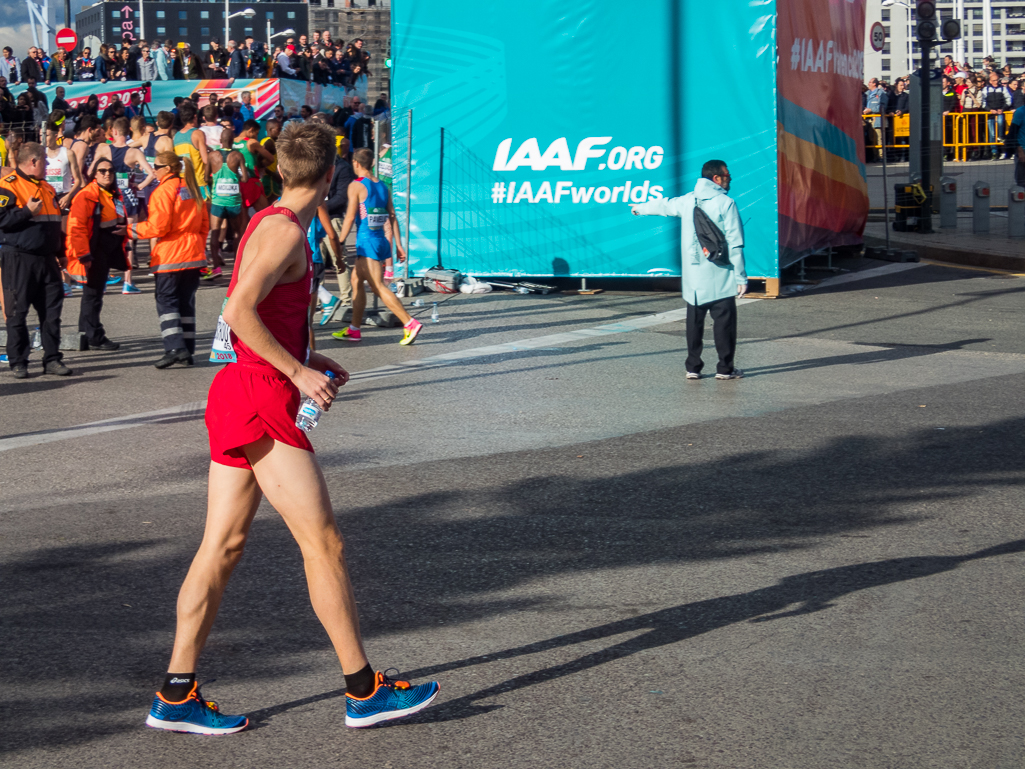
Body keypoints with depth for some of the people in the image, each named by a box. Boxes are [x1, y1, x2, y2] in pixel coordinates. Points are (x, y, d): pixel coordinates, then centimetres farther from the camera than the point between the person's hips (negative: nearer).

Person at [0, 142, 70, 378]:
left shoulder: (46, 188, 18)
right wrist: (27, 211, -20)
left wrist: (61, 252, 23)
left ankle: (52, 359, 11)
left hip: (47, 259, 7)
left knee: (52, 311, 5)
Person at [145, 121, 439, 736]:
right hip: (263, 403, -10)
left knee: (223, 545, 9)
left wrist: (310, 359, 21)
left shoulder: (269, 224, 16)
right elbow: (239, 312, -24)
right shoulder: (286, 230, -13)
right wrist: (298, 372, -20)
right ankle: (364, 690, 4)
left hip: (239, 393, 10)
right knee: (324, 545, -3)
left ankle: (177, 696, 10)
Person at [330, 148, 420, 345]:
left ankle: (410, 323, -22)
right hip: (381, 240, 8)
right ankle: (354, 329, 21)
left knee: (378, 286, -11)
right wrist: (398, 244, 13)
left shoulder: (356, 186, -7)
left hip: (367, 241, -8)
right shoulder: (383, 186, 12)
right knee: (356, 281, 18)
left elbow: (350, 217, -11)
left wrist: (339, 242, -5)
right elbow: (392, 217, 11)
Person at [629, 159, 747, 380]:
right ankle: (725, 368, 1)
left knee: (694, 322, 11)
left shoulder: (687, 201, 7)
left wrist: (640, 208, 49)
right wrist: (741, 277, -10)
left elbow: (664, 205, 28)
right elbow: (735, 244, -12)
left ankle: (693, 367, 12)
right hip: (720, 278, -5)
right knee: (724, 321, 0)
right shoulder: (726, 203, -8)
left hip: (693, 276, 5)